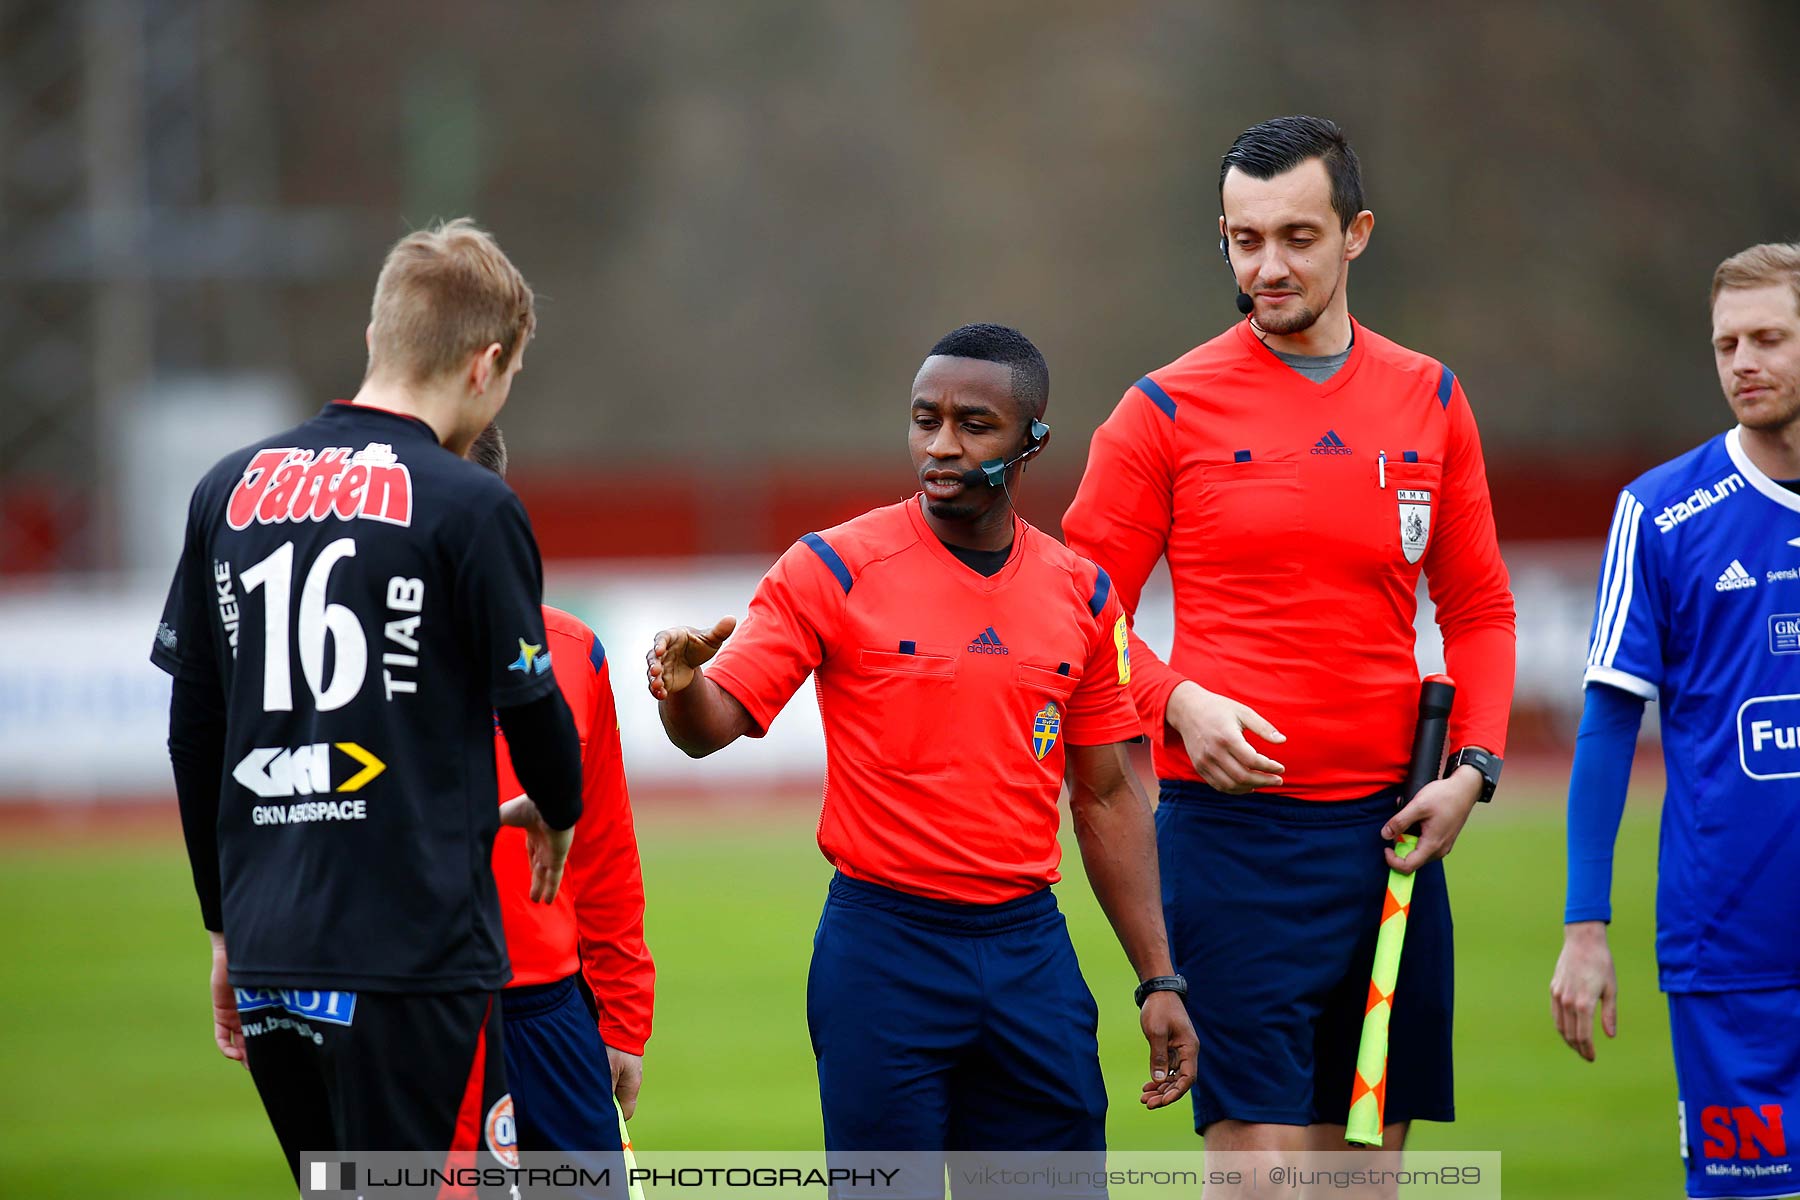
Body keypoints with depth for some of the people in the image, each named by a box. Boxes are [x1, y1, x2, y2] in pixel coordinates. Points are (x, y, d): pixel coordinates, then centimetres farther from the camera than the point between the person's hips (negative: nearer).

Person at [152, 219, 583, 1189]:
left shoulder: (228, 492, 9)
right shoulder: (470, 508, -8)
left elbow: (192, 731, 13)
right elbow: (531, 707, -1)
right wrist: (557, 813, 22)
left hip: (267, 956, 6)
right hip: (417, 953, -6)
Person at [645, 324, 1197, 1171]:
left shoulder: (1082, 594, 7)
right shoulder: (833, 569, -4)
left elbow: (1106, 798, 13)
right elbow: (716, 723, -8)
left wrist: (1157, 979, 9)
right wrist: (684, 690, -33)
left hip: (1028, 944, 4)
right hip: (882, 941, -3)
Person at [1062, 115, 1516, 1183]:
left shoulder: (1430, 401, 9)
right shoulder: (1168, 409, -2)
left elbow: (1479, 607, 15)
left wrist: (1473, 765, 1)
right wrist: (1177, 702, -15)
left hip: (1391, 830, 4)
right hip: (1234, 824, -4)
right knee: (1262, 1151, -11)